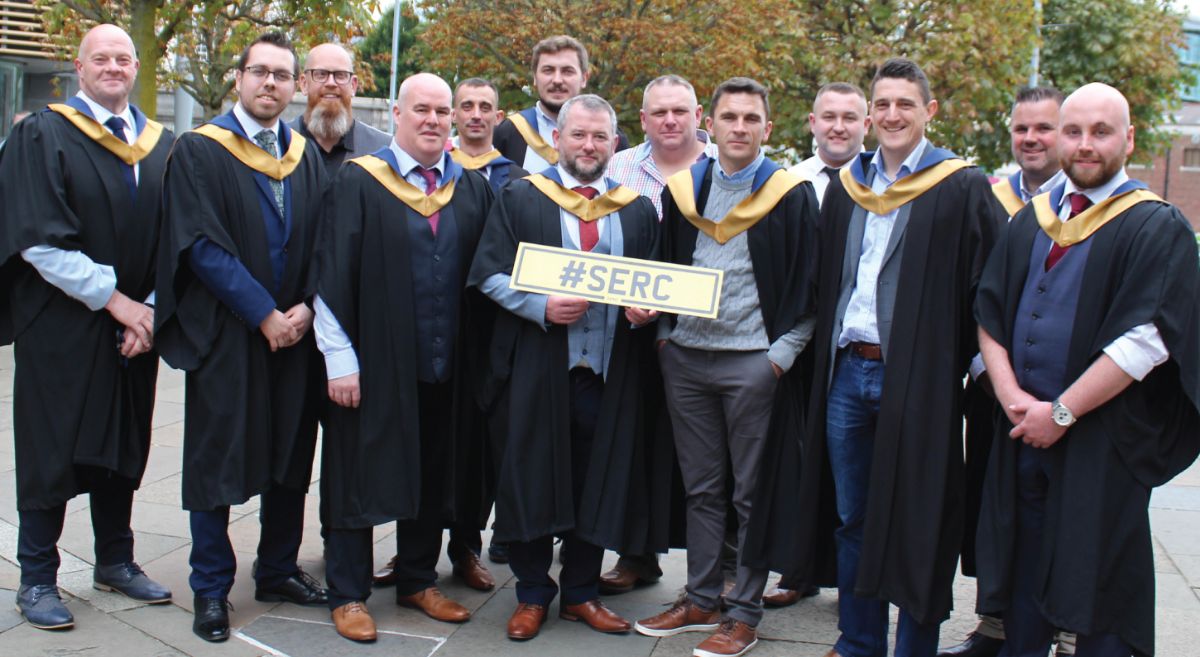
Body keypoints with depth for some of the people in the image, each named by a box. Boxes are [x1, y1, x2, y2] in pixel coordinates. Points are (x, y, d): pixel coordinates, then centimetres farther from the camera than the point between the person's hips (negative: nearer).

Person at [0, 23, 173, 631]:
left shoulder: (164, 145, 8)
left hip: (135, 325, 4)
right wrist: (114, 299, -16)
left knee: (122, 447, 12)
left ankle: (114, 562, 26)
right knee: (51, 452, 2)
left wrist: (152, 309, -6)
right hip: (60, 328, -4)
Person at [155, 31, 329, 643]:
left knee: (291, 456, 10)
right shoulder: (198, 151, -4)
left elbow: (324, 243, 7)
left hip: (295, 332, 5)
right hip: (223, 334, -4)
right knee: (216, 458, 2)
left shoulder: (307, 156, 10)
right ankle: (211, 588, 14)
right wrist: (264, 314, -16)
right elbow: (202, 245, -12)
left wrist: (305, 306, -9)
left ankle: (278, 570, 26)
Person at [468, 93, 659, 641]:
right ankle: (532, 595, 18)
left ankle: (581, 592, 23)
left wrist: (645, 309, -9)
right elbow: (489, 273, -2)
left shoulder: (638, 210, 12)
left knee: (598, 483, 7)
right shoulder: (520, 198, 4)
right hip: (536, 366, -2)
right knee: (531, 478, 2)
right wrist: (542, 307, -17)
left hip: (609, 369, 3)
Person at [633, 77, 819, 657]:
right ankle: (701, 600, 21)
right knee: (701, 488, 11)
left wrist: (781, 354, -10)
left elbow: (809, 287, -3)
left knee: (751, 493, 3)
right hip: (686, 359, 4)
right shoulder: (682, 190, 9)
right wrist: (663, 334, 7)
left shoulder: (791, 195, -2)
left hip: (753, 362, -4)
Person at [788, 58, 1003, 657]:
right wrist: (826, 355, 12)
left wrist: (970, 362, -9)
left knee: (915, 522, 3)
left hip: (916, 378, -5)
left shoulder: (963, 190, -4)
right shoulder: (845, 186, 12)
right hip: (847, 372, 5)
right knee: (852, 520, 13)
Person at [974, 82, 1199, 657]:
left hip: (1104, 442, -5)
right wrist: (1011, 394, -8)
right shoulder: (1031, 220, 11)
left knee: (1099, 586, 3)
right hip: (1023, 434, 5)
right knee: (1022, 569, 13)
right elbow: (989, 313, 8)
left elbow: (1146, 340, -15)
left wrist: (1061, 412, -16)